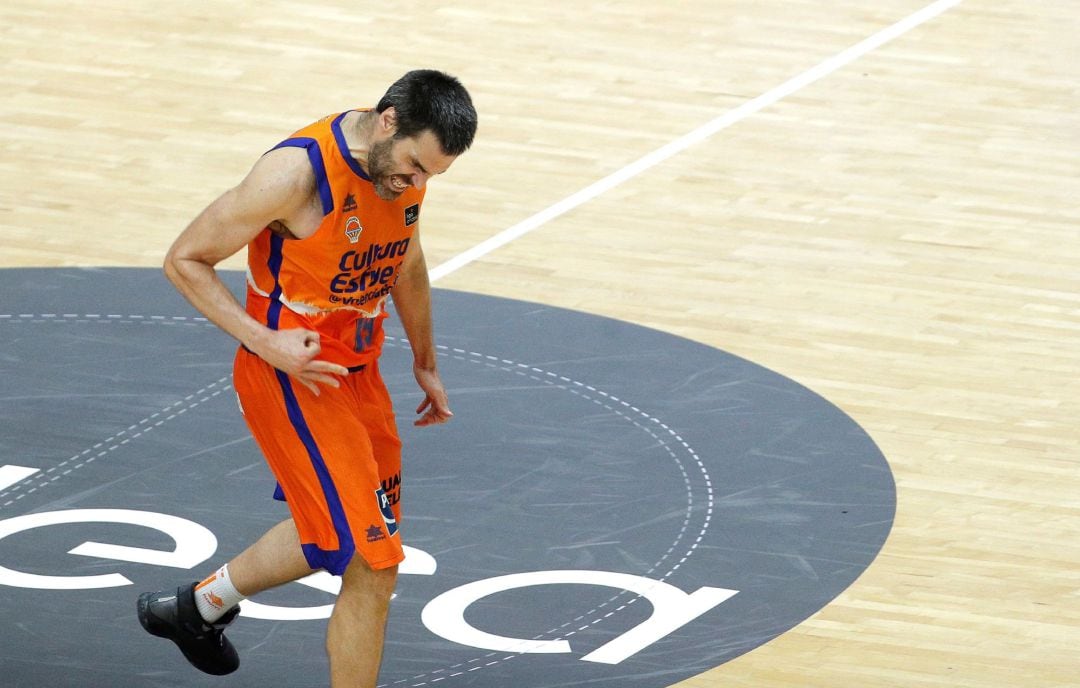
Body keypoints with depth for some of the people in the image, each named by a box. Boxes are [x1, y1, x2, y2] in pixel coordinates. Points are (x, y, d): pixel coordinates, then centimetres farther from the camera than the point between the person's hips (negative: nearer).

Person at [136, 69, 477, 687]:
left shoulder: (408, 158, -3)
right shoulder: (298, 173, -26)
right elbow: (185, 260, -17)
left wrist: (425, 362, 24)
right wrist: (266, 340, -25)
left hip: (357, 370, 8)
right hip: (295, 375, -8)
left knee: (334, 534, 25)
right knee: (373, 564, -11)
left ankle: (200, 605, 48)